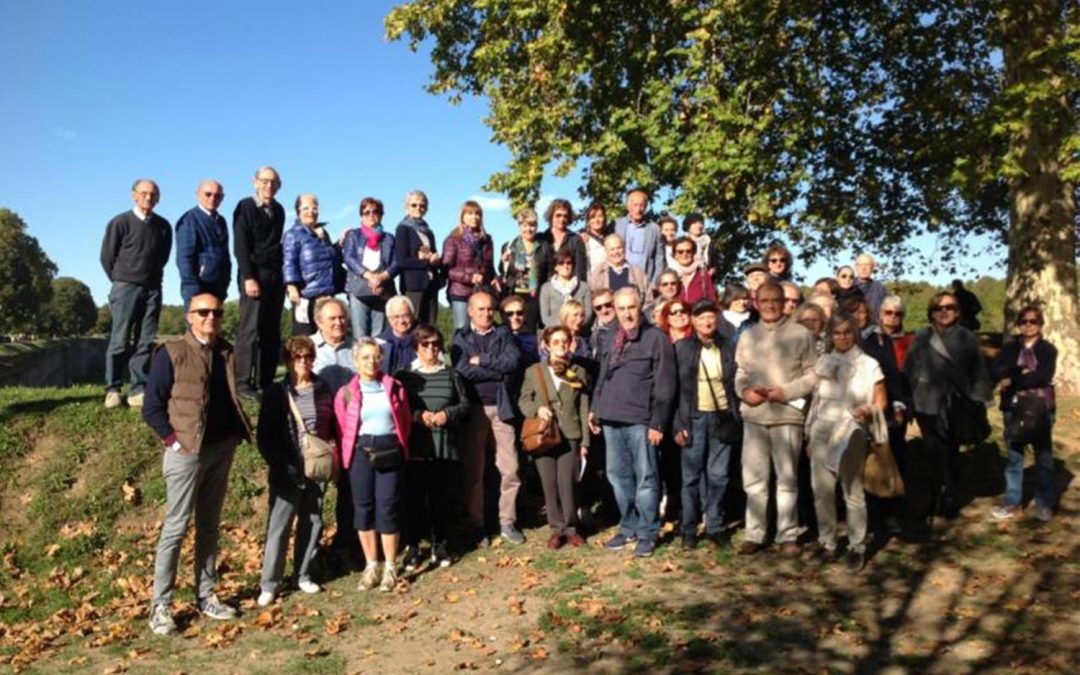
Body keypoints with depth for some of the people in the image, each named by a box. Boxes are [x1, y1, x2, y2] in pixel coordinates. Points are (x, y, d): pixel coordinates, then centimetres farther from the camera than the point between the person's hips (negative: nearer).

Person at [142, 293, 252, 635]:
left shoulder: (225, 352, 10)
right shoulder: (171, 353, -7)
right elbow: (152, 407, -7)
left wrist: (238, 432, 4)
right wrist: (173, 440, -13)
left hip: (222, 449, 6)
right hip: (187, 451, -6)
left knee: (210, 526, 12)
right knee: (176, 528, -3)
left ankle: (206, 596, 21)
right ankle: (160, 606, 5)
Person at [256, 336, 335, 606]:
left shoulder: (324, 390, 6)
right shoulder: (276, 393, -3)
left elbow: (334, 427, 13)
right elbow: (264, 436, -4)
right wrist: (278, 464, -12)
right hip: (287, 471, -3)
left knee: (312, 523, 11)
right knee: (279, 527, -1)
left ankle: (304, 575, 25)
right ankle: (269, 584, 7)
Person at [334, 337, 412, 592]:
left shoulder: (394, 388, 6)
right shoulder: (346, 393, 3)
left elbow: (406, 422, 10)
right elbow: (342, 429, 5)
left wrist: (400, 447, 4)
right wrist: (347, 456, 0)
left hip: (390, 451, 0)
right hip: (360, 453, 1)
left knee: (388, 507, 0)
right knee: (363, 507, 6)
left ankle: (390, 568, 12)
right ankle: (371, 566, 19)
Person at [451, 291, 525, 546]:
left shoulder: (504, 334, 10)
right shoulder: (460, 338, 5)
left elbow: (515, 361, -8)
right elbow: (464, 371, -11)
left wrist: (482, 360, -10)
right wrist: (500, 370, -8)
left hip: (501, 407, 2)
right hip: (474, 409, -1)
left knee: (510, 469, 2)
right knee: (473, 471, 5)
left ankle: (507, 522, 16)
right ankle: (476, 525, 16)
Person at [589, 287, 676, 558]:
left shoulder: (656, 338, -5)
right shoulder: (609, 338, 13)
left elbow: (664, 385, -8)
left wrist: (658, 423, -12)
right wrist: (595, 409, 14)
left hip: (640, 421, -6)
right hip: (611, 419, 6)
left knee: (645, 478, 1)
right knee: (618, 476, 12)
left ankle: (647, 533, 11)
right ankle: (628, 527, 25)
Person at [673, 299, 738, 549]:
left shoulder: (728, 347, 7)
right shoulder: (682, 347, 0)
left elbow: (734, 384, 9)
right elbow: (675, 387, -2)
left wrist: (735, 419, 2)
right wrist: (678, 424, -7)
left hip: (722, 417, 2)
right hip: (694, 418, -2)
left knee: (718, 476, 6)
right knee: (692, 476, 4)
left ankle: (715, 527, 17)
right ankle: (689, 529, 13)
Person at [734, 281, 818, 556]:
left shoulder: (801, 334, -2)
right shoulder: (747, 335, 10)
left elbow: (813, 375, -3)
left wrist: (785, 391, -15)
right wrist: (744, 391, -6)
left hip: (787, 415, -3)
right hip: (753, 416, 3)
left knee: (787, 478, 7)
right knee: (754, 478, 7)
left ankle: (787, 535, 16)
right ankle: (754, 534, 17)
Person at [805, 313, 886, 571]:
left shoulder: (868, 364, 0)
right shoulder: (823, 362, 9)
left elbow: (881, 402, 1)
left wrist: (869, 411, -22)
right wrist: (809, 436, 12)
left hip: (851, 436, -3)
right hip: (821, 433, 3)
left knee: (853, 493, -1)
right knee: (822, 491, 5)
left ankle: (857, 547, 11)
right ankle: (826, 542, 18)